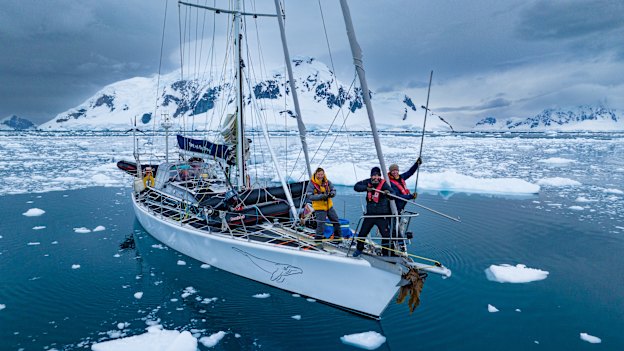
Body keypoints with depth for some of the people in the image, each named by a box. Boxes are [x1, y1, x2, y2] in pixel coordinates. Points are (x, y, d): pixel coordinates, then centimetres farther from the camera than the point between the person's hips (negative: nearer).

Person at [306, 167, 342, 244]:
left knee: (336, 221, 13)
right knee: (321, 225, -8)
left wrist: (331, 194, -22)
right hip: (319, 207, -6)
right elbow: (310, 196, -19)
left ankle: (337, 237, 30)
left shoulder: (327, 182, 0)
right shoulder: (311, 184, -14)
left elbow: (333, 190, 2)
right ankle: (317, 240, 6)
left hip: (329, 206, 6)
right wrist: (321, 196, -30)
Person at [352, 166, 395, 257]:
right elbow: (356, 187, -7)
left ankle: (385, 253, 13)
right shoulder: (368, 182, -1)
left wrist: (388, 193, -49)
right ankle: (359, 249, 34)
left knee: (386, 235, -4)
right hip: (370, 214, 4)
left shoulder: (384, 184, -13)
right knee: (362, 232, 12)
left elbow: (393, 194, -25)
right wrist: (366, 188, -21)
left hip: (382, 215, -3)